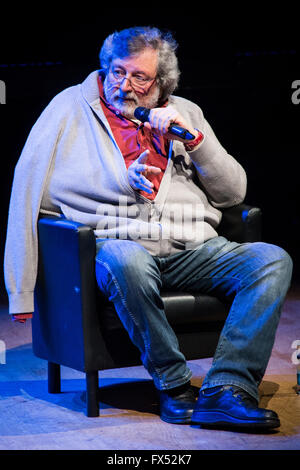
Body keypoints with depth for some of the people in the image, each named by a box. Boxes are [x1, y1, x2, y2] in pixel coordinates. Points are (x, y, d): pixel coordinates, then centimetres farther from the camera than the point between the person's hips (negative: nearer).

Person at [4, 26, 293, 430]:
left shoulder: (184, 113, 22)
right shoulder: (71, 107, 13)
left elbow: (233, 193, 16)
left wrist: (193, 137, 2)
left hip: (194, 249, 4)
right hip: (122, 244, -4)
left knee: (273, 259, -21)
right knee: (125, 261, -40)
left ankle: (226, 390, -30)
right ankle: (174, 384, -21)